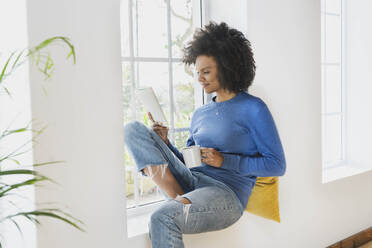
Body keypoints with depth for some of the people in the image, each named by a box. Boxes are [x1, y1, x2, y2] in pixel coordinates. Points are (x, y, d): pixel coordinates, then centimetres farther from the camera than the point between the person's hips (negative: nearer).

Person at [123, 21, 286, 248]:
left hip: (227, 193, -7)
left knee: (163, 218, -37)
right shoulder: (200, 114, 19)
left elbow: (277, 165, -4)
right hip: (191, 182, 8)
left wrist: (225, 161, -11)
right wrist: (165, 143, 4)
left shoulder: (253, 108, 0)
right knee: (133, 130, -5)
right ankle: (178, 199, -16)